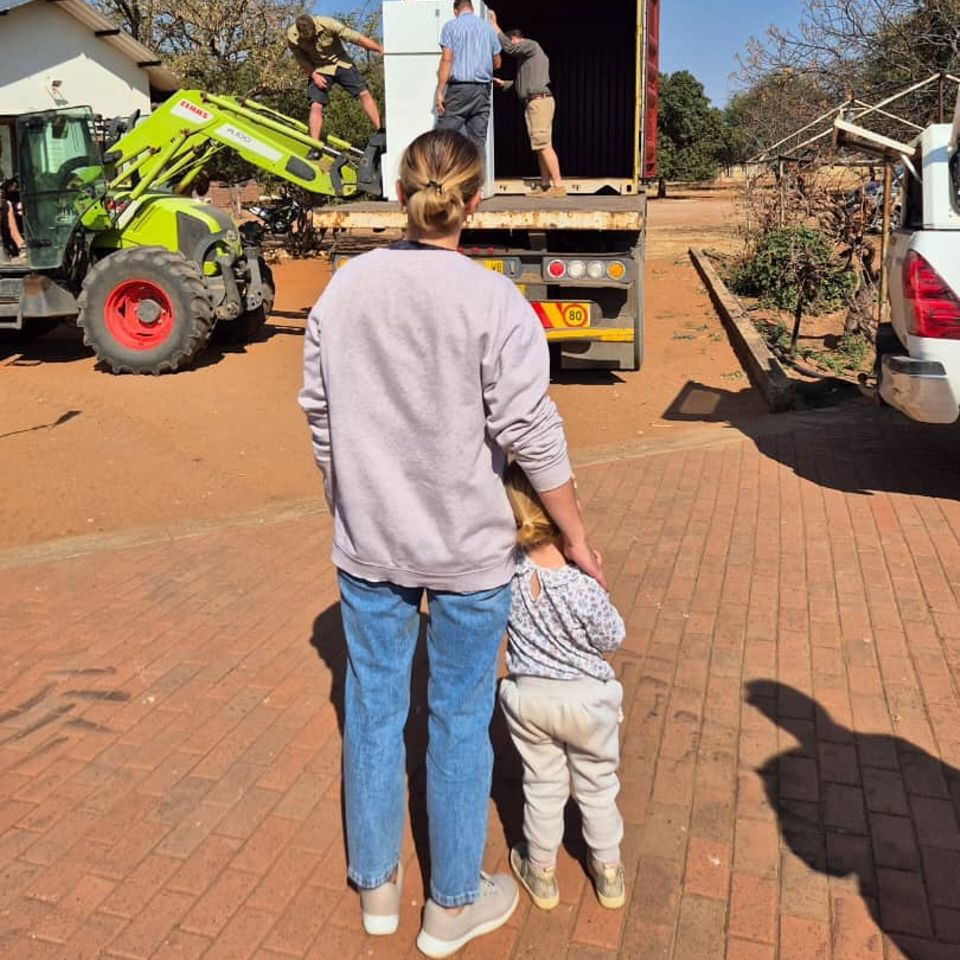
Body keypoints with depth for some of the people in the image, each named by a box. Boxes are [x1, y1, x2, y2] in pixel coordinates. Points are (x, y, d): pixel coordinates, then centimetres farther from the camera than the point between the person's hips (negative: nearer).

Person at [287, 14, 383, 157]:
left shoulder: (327, 24, -26)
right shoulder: (292, 36, -19)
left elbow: (357, 38, -25)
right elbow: (302, 59, -3)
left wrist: (382, 50, -26)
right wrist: (314, 75, -18)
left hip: (341, 63, 0)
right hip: (318, 70, 0)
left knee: (364, 93, -12)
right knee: (316, 106, -14)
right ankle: (315, 148, -12)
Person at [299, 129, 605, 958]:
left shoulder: (348, 286, -2)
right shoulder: (493, 300, -15)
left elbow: (317, 408, 5)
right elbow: (531, 432, -15)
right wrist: (576, 537, -4)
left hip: (367, 542, 4)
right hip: (468, 548, -3)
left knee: (373, 707, 17)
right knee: (460, 721, 12)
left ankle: (377, 886, 37)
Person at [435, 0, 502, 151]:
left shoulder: (451, 26, 2)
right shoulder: (488, 27, 13)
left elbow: (446, 59, -7)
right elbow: (497, 63, 18)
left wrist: (440, 91, -8)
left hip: (459, 88, -4)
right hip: (482, 89, 4)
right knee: (478, 142, 2)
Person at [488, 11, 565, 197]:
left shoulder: (532, 45, 0)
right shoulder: (529, 54, 28)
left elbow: (508, 47, -14)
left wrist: (494, 25, -5)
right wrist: (504, 84, 29)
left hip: (539, 101, -10)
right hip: (536, 102, 10)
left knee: (543, 144, -16)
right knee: (541, 145, 6)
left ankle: (558, 185, -21)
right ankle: (545, 186, 5)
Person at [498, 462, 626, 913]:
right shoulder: (584, 588, -30)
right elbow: (612, 640, -13)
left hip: (528, 696, 2)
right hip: (586, 698, -2)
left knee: (542, 786, 22)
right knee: (597, 786, 21)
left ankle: (541, 873, 40)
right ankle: (608, 872, 40)